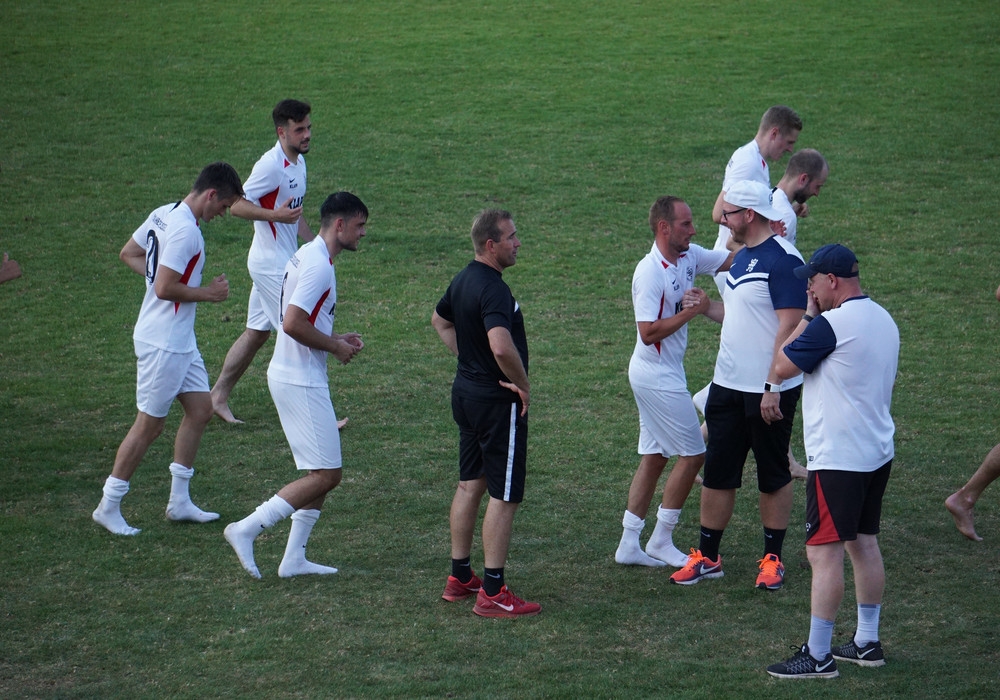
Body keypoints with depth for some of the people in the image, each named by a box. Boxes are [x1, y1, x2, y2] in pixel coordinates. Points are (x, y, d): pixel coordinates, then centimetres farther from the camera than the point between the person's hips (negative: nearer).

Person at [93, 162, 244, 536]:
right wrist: (207, 292, -13)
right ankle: (108, 508, 8)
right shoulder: (184, 230, -23)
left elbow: (129, 253, 19)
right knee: (150, 424, -1)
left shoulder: (164, 214, 7)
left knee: (200, 409, 13)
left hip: (180, 340, 10)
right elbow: (164, 289, -25)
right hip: (163, 342, -10)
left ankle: (179, 502, 20)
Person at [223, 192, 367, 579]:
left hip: (294, 376, 11)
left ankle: (294, 557, 14)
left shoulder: (307, 256, 14)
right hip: (301, 382, -11)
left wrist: (337, 339, 12)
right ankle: (247, 529, -8)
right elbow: (293, 324, -26)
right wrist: (335, 347, -13)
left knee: (322, 472, 13)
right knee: (325, 474, -8)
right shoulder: (318, 265, -18)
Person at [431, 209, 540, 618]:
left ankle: (459, 577, 26)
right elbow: (502, 347, -38)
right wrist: (523, 386, -21)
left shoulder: (464, 280, 7)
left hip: (466, 390, 10)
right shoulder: (493, 289, -24)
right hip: (497, 400, -10)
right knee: (504, 495, -3)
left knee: (469, 486, 18)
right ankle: (492, 594, -2)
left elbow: (440, 321, 26)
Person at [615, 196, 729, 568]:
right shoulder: (650, 272, -22)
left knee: (654, 458, 11)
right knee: (692, 454, -3)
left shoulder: (689, 256, 3)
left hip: (665, 375, 9)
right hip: (657, 378, -9)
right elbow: (649, 332, -24)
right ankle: (661, 542, 7)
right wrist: (691, 311, -21)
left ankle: (629, 544, 15)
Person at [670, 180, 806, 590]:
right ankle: (707, 557, 17)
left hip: (769, 391, -8)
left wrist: (773, 387, -24)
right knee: (717, 471, 9)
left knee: (773, 475, 6)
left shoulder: (782, 260, -17)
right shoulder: (743, 256, 12)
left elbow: (789, 327, -21)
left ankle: (772, 559, 16)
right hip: (728, 386, 8)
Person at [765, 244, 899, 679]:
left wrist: (807, 317, -4)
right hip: (877, 453, 10)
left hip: (837, 459, -9)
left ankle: (817, 656, -4)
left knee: (824, 552, -6)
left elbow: (781, 369, -10)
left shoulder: (830, 324, -19)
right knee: (864, 544, 17)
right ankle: (867, 643, 23)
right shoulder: (884, 320, 10)